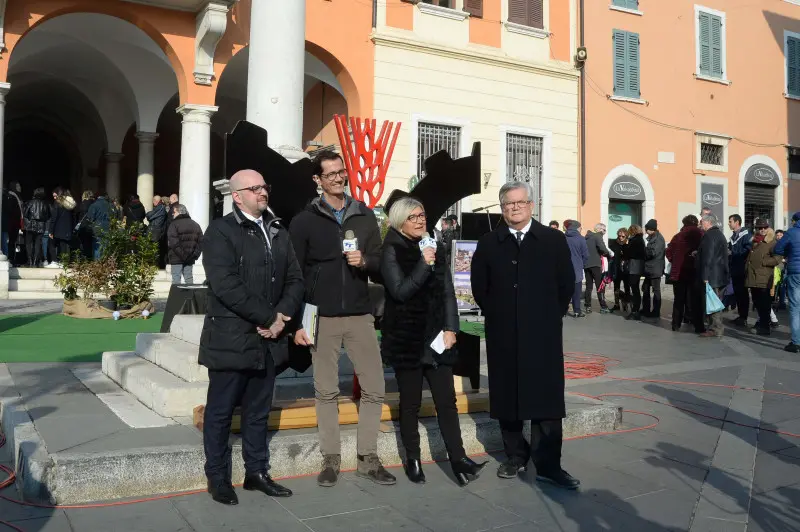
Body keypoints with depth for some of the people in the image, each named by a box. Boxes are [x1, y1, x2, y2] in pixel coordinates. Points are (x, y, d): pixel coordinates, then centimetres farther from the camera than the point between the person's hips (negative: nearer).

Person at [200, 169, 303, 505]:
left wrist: (281, 315, -8)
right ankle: (217, 478, 21)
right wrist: (268, 318, -16)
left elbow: (295, 280, 10)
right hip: (231, 339, -6)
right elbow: (226, 286, -19)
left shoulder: (278, 232, 14)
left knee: (258, 412, 15)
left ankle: (256, 472, 28)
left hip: (268, 339, 6)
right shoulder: (220, 231, -7)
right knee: (220, 412, 7)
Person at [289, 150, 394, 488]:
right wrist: (297, 323, -6)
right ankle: (331, 459, 18)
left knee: (374, 388, 2)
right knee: (326, 391, 6)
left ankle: (368, 459, 16)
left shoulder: (365, 216, 8)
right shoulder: (304, 221, 1)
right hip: (322, 318, -2)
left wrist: (364, 262, -13)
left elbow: (380, 266, 10)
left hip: (360, 315, 3)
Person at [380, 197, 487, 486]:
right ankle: (413, 459, 20)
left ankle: (458, 459, 6)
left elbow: (448, 292, 9)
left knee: (447, 400, 1)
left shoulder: (435, 249, 11)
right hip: (406, 340, -4)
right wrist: (424, 265, -20)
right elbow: (400, 291, -14)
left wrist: (450, 329, 0)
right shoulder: (391, 251, -4)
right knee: (410, 403, 7)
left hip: (436, 338, 4)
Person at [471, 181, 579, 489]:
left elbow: (567, 284, 5)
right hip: (503, 336, 2)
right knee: (506, 398, 9)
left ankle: (548, 465, 7)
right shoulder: (488, 244, 5)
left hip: (543, 335, -1)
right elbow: (479, 286, 10)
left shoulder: (554, 240, 3)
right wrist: (496, 316, 7)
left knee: (546, 400, 0)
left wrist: (551, 317, 3)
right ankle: (515, 457, 23)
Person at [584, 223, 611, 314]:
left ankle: (588, 307, 6)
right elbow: (602, 248, -21)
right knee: (600, 286, -3)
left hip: (586, 264, 7)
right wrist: (609, 254, -4)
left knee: (588, 286, 8)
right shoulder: (598, 236, -5)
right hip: (594, 264, -7)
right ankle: (603, 307, -3)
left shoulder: (587, 237, 18)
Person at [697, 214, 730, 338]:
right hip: (720, 276, 11)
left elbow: (707, 257, -21)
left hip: (712, 276, -11)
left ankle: (715, 330, -5)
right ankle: (717, 327, 21)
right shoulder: (719, 234, 19)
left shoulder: (710, 235, -14)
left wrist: (705, 276, -23)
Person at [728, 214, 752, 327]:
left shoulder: (746, 235, -11)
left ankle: (744, 318, 2)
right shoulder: (733, 236, 17)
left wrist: (733, 253, -16)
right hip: (735, 270, 8)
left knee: (743, 293, -3)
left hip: (742, 270, -8)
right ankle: (741, 316, 19)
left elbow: (748, 250, -20)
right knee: (737, 293, 11)